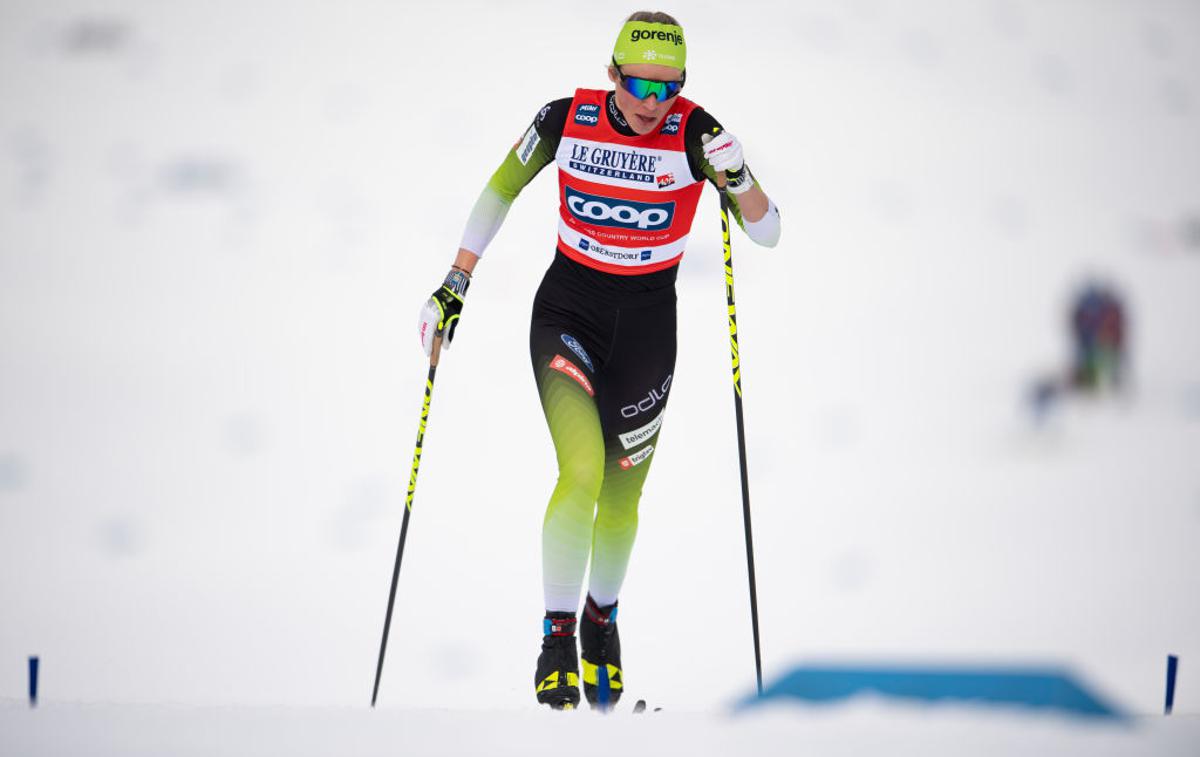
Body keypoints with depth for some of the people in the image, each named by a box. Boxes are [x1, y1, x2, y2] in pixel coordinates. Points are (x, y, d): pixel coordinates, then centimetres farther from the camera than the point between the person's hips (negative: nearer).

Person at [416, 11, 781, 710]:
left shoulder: (694, 135, -14)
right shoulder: (566, 121, -11)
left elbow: (766, 232, -12)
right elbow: (500, 190, 5)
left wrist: (737, 176, -31)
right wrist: (457, 283, 3)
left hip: (648, 321, 1)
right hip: (568, 308, -1)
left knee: (622, 497, 8)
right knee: (582, 469, -21)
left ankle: (602, 618, 36)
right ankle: (557, 634, -9)